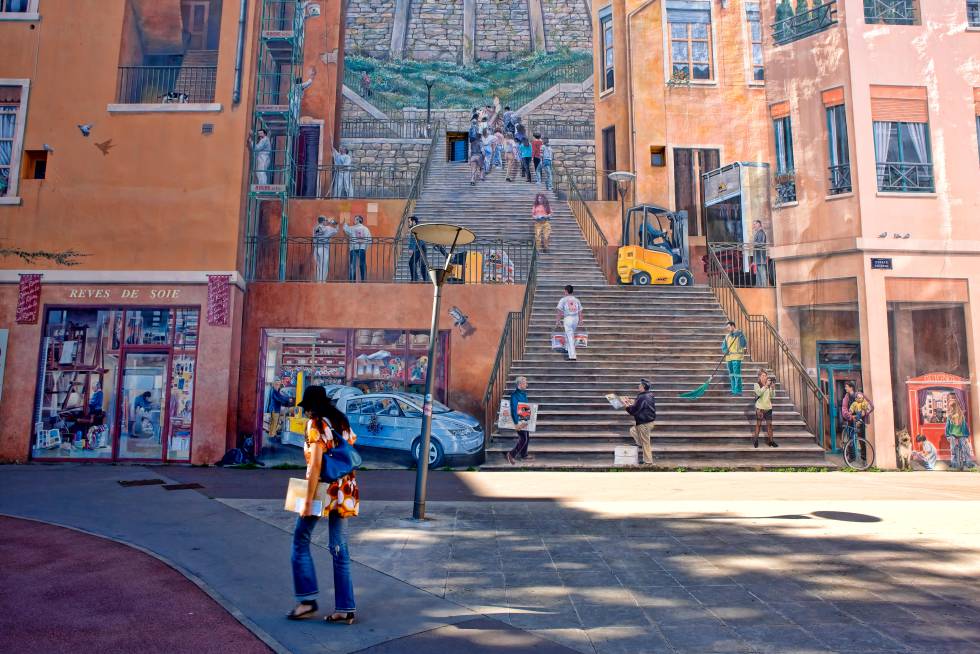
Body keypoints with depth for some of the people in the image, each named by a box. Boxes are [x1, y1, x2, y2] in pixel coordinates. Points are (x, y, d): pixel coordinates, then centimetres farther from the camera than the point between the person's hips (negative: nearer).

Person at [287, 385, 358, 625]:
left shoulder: (315, 424, -8)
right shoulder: (342, 422, 12)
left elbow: (316, 464, -15)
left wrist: (308, 501, -14)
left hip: (323, 489, -6)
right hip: (345, 491, 6)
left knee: (301, 541, 12)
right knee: (340, 548, 10)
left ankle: (308, 599, 11)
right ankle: (345, 609, 12)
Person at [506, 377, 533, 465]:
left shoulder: (523, 393, 8)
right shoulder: (515, 395, -20)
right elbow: (513, 409, -23)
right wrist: (516, 423, -25)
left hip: (524, 419, 9)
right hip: (519, 420, -9)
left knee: (526, 437, 15)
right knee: (524, 438, -9)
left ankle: (524, 454, 29)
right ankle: (512, 454, 1)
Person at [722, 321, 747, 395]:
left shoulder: (740, 334, -3)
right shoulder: (727, 336, 14)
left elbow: (743, 345, -14)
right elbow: (723, 346, 16)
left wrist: (739, 336, -22)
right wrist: (725, 350, -5)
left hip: (736, 357, -7)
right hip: (729, 357, 7)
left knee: (736, 374, -12)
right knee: (731, 375, 10)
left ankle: (738, 391, -13)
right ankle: (734, 390, 18)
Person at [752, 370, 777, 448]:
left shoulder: (769, 385, 6)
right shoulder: (756, 384, -6)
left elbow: (772, 395, 2)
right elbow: (759, 393, -23)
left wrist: (772, 388, -14)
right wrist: (766, 385, -29)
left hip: (768, 407, 4)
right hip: (760, 407, -4)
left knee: (769, 424, 3)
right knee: (759, 424, 2)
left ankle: (770, 440, 9)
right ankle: (755, 440, 12)